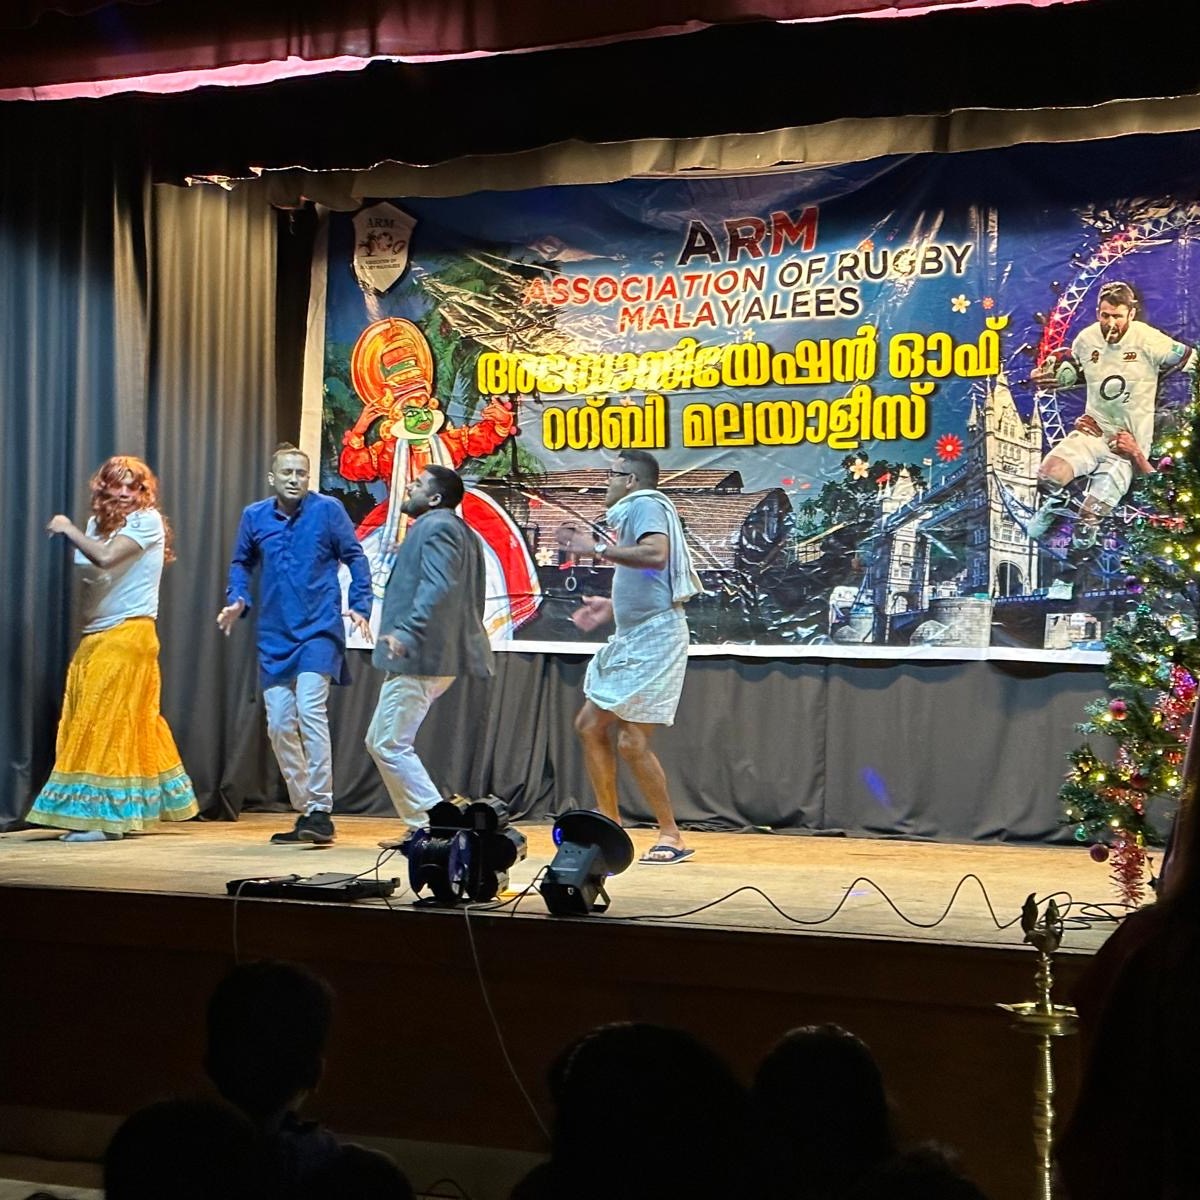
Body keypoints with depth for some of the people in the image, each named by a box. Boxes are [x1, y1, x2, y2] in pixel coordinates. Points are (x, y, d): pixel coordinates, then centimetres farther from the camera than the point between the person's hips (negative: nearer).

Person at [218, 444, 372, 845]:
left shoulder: (327, 510, -4)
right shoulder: (254, 517, 6)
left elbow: (355, 558, 2)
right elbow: (241, 564, 19)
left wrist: (360, 606, -8)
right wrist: (237, 600, 2)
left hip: (319, 631, -5)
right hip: (274, 636, 5)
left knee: (310, 711, -19)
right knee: (279, 725, 5)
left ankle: (321, 811, -14)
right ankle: (305, 811, 18)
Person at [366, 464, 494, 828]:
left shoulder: (436, 527, -11)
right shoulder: (459, 531, 21)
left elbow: (437, 587, -26)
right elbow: (473, 598, 24)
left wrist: (406, 631, -33)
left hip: (419, 659, -11)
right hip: (441, 655, 11)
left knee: (391, 745, -8)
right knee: (380, 742, 16)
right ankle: (422, 825, 17)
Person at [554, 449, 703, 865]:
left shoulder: (646, 504, -9)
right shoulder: (633, 512, 20)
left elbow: (657, 555, -29)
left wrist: (599, 548, -25)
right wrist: (612, 606, 25)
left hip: (654, 638, -11)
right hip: (631, 638, 11)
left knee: (632, 742, -10)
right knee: (590, 725, 11)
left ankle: (671, 835, -1)